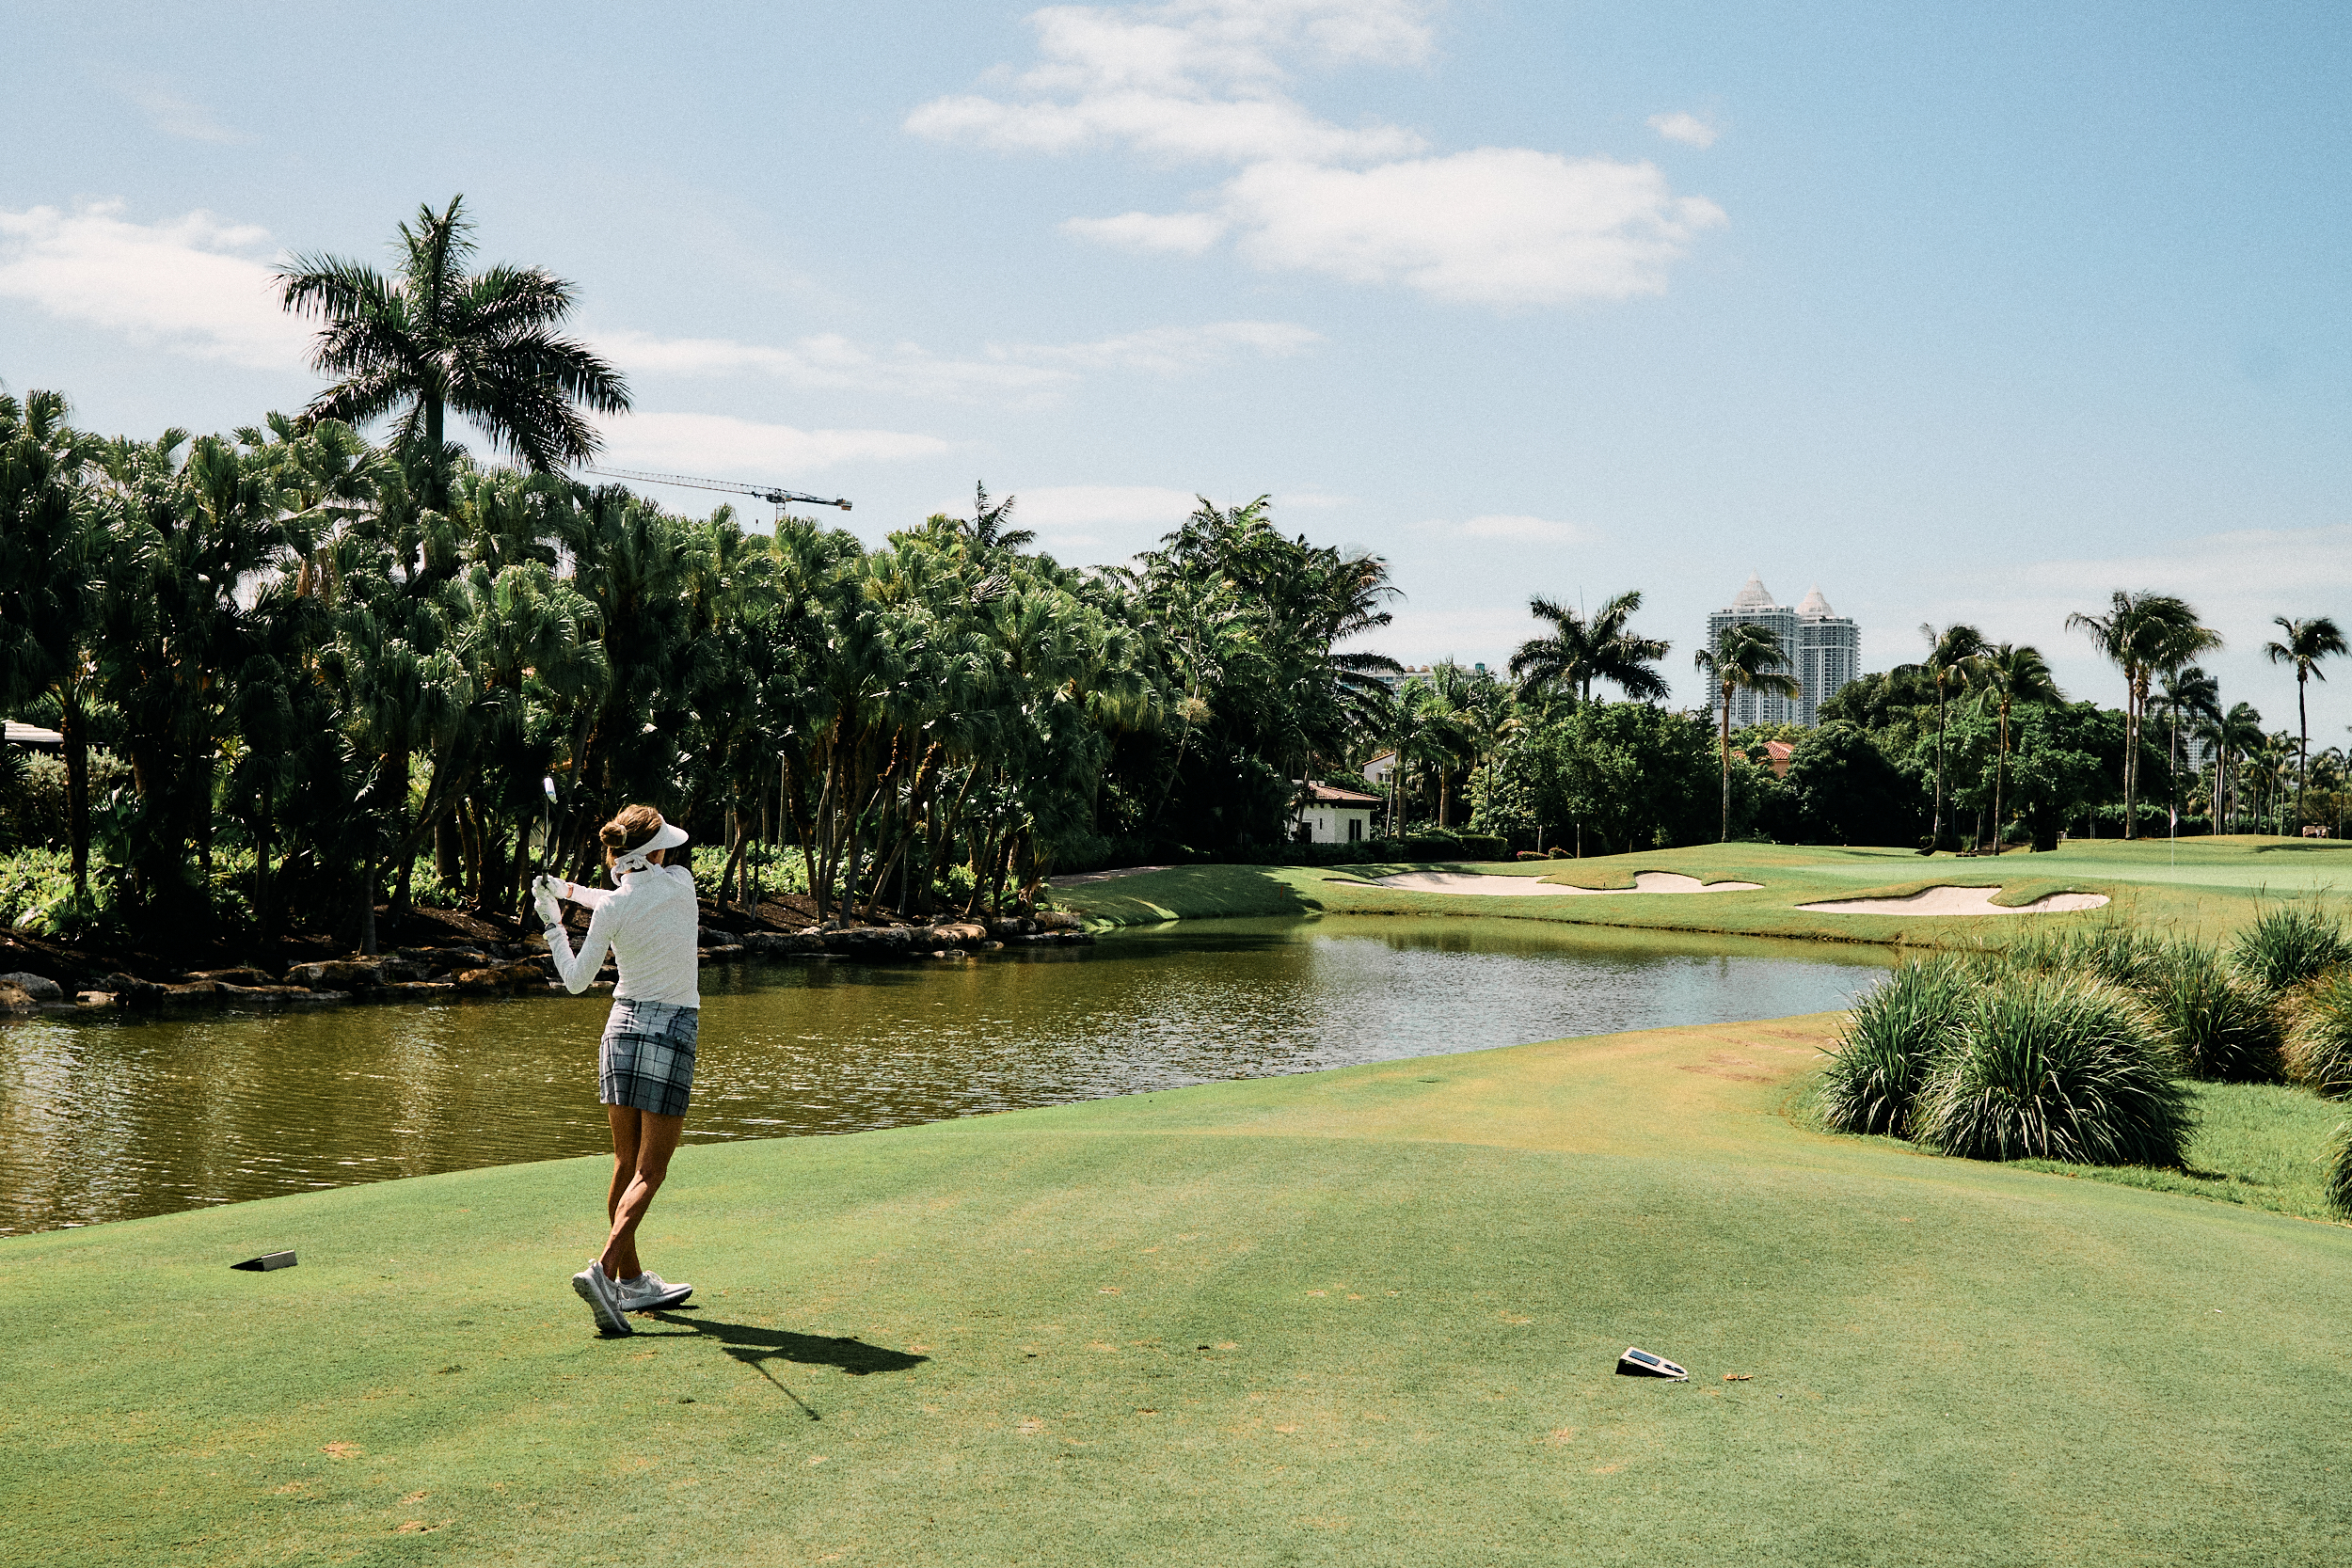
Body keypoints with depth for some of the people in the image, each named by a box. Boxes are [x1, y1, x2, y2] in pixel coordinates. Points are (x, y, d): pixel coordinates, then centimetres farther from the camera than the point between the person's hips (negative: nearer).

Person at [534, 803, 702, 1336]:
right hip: (672, 1031, -3)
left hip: (623, 1026, 3)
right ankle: (604, 1268, -21)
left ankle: (631, 1281, 21)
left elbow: (576, 981, 4)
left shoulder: (610, 908, -3)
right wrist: (571, 891, 21)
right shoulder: (681, 883, -5)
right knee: (650, 1171, -3)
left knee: (626, 1163, 12)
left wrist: (553, 922, 13)